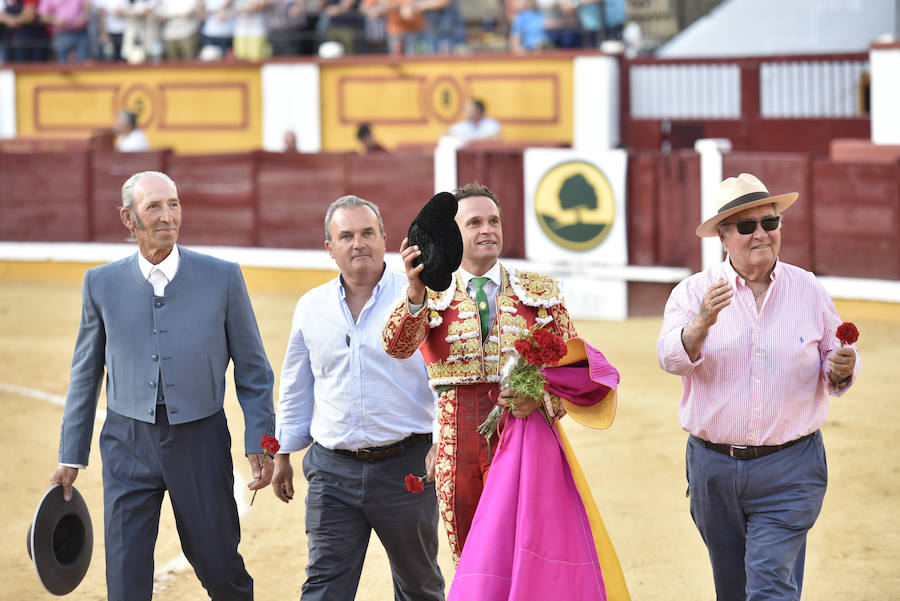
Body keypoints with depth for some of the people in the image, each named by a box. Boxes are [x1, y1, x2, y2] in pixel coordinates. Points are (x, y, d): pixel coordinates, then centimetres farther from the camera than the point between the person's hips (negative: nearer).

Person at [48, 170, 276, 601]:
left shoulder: (222, 278, -1)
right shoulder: (101, 283, 3)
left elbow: (253, 371, 3)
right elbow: (85, 375, 10)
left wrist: (260, 444, -5)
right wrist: (71, 456, 9)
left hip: (200, 441, -1)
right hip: (129, 443, 1)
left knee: (219, 566, 9)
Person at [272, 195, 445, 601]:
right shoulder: (311, 307, 8)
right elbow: (295, 389, 18)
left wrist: (441, 453, -18)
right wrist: (283, 455, 19)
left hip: (405, 466, -2)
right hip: (333, 470, 2)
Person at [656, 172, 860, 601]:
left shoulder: (809, 291, 3)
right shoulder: (695, 291, -1)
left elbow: (835, 364, 9)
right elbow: (671, 358, -16)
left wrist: (840, 369, -14)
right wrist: (703, 323, -35)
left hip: (789, 470, -1)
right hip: (713, 466, 1)